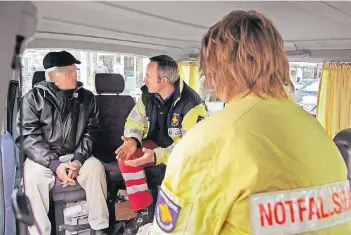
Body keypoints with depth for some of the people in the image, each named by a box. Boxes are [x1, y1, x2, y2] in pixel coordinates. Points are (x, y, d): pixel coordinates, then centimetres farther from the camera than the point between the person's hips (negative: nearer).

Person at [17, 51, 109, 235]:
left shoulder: (86, 98, 4)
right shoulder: (33, 98, -3)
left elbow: (91, 132, 2)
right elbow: (29, 137, -9)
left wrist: (78, 160, -15)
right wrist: (54, 164, -21)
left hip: (75, 156, 1)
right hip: (43, 157, -1)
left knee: (96, 168, -26)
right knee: (32, 177, -31)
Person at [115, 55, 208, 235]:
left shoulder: (191, 104, -24)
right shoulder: (148, 94, -5)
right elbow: (135, 121, 3)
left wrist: (156, 156, -37)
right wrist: (133, 139, -22)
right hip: (156, 145, 5)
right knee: (126, 155, -20)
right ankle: (144, 211, -11)